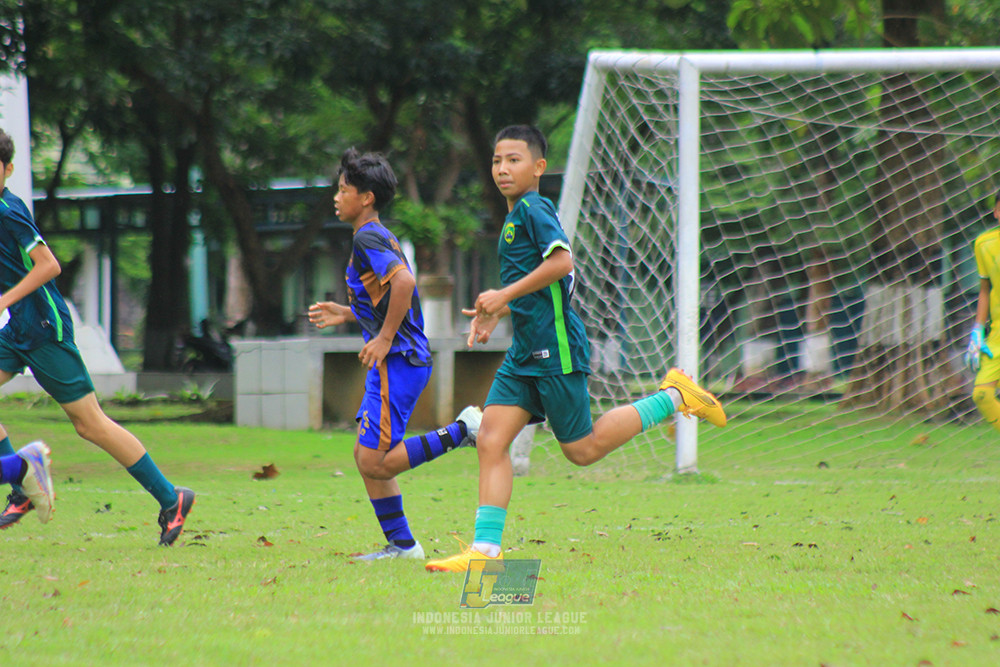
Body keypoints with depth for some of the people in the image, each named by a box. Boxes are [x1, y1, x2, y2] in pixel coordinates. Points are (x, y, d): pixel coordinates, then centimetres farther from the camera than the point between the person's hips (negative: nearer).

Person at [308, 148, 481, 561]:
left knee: (375, 462, -12)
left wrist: (384, 338, -22)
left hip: (397, 362, -10)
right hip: (398, 360, 10)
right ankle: (401, 545, 12)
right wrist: (345, 314, 22)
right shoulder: (380, 238, 19)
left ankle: (463, 431, -10)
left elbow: (404, 281, -27)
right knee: (366, 457, 11)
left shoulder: (367, 239, -11)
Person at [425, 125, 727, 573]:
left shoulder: (533, 209, -11)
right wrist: (495, 312, 22)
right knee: (490, 440, -3)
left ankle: (673, 398, 11)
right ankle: (485, 549, -5)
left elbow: (561, 262, -24)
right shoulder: (516, 216, 18)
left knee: (581, 449, 0)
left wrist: (505, 295, -20)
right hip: (525, 352, 9)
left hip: (556, 350, -9)